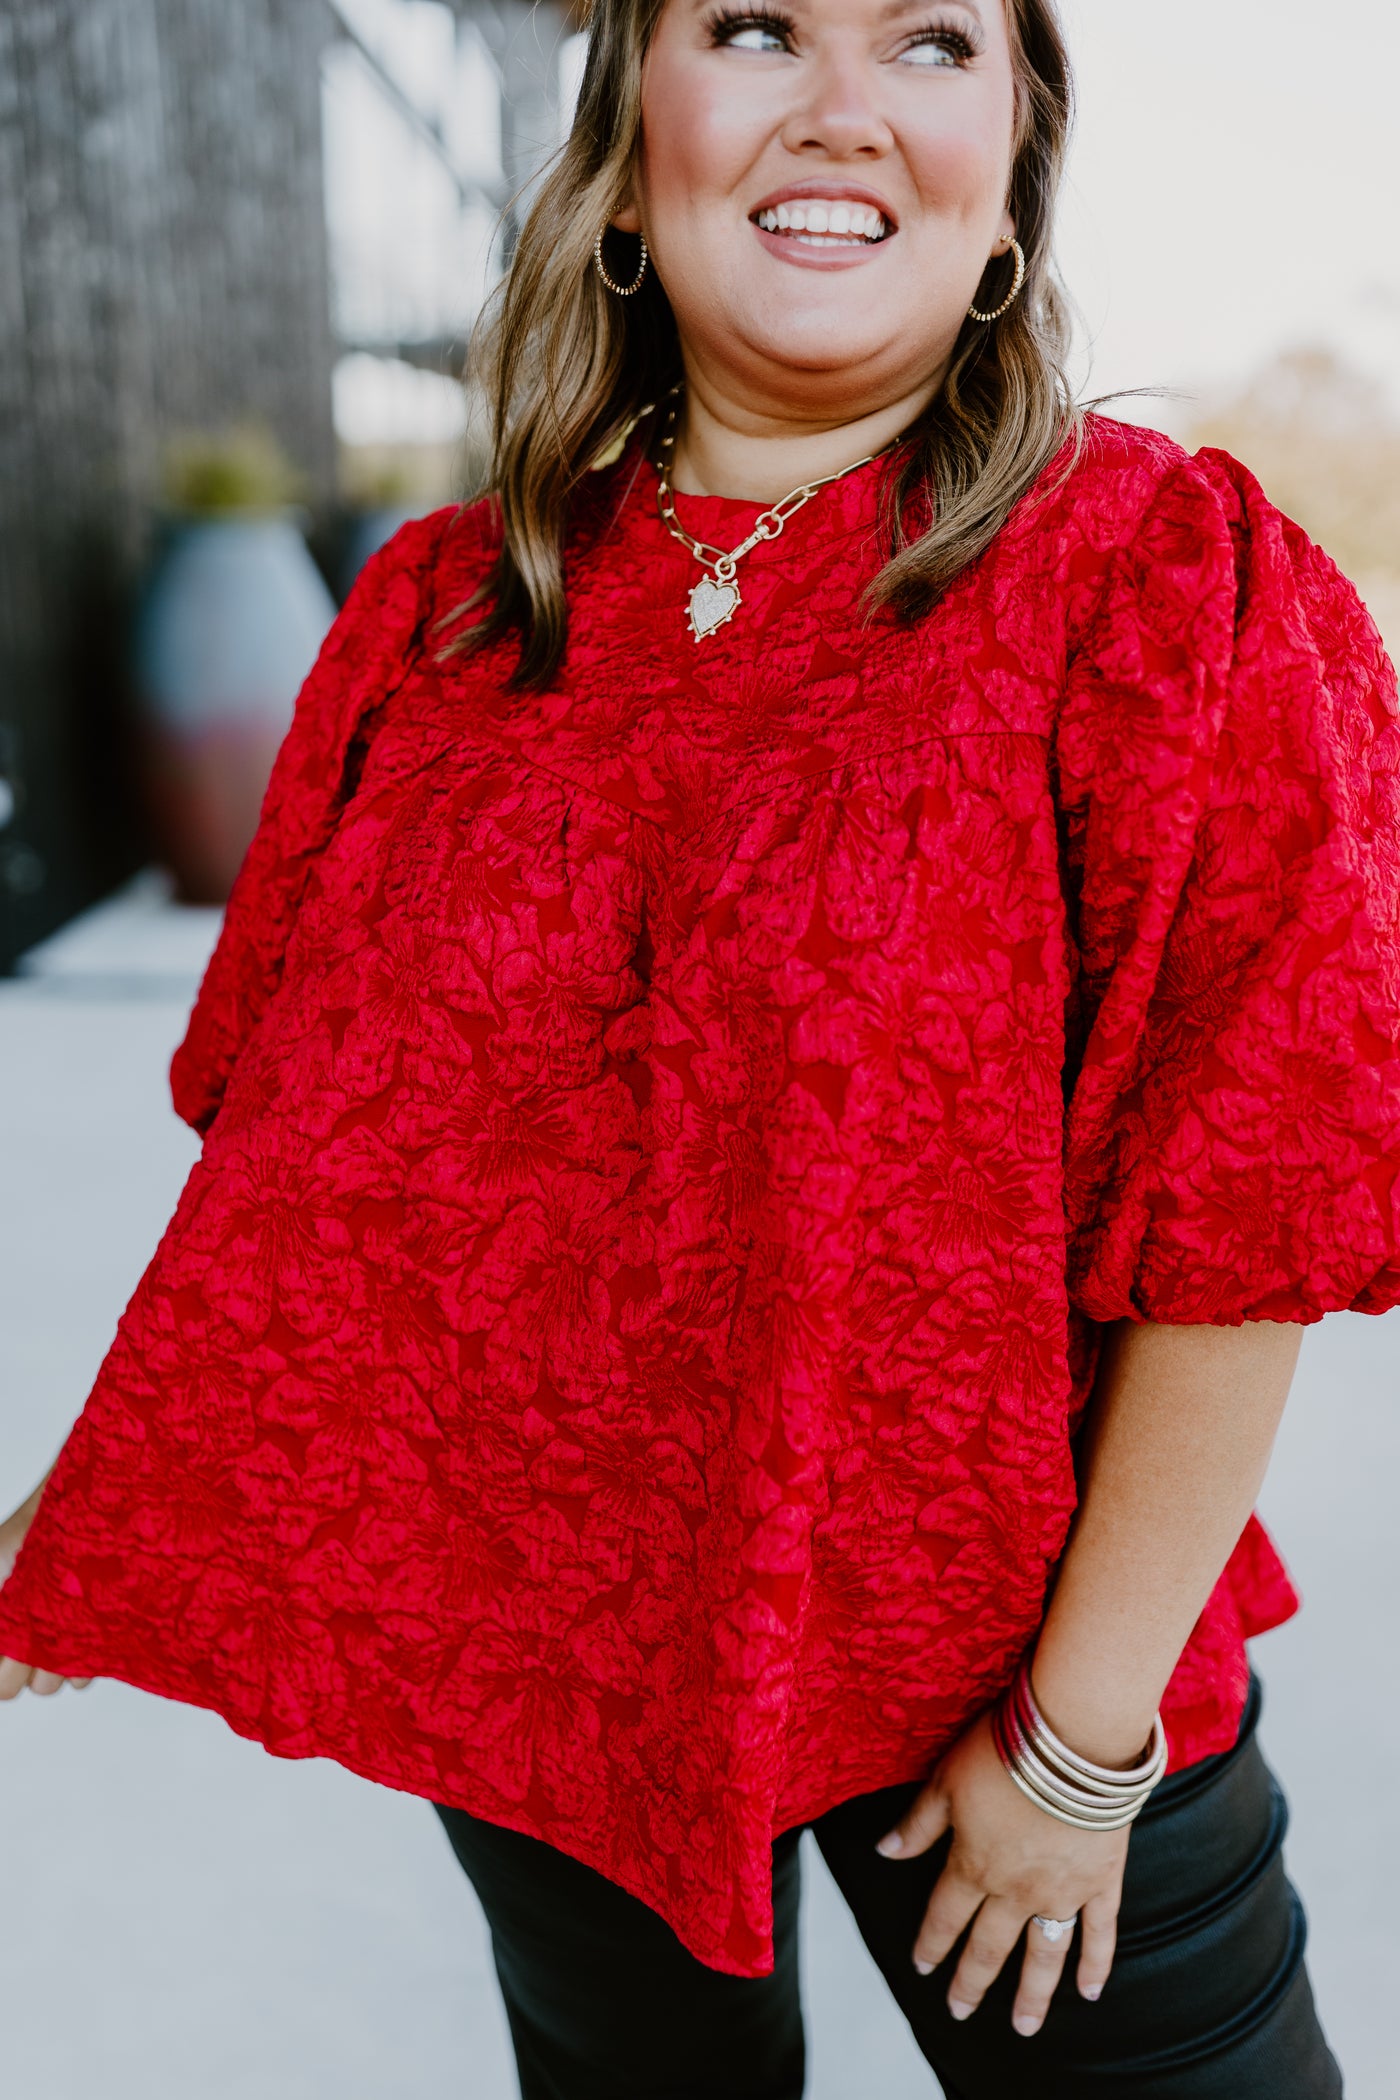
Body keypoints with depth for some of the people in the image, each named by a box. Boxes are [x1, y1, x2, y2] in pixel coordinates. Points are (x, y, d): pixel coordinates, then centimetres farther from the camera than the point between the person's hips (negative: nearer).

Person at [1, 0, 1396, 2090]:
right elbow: (307, 1142, 4)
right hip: (522, 1645, 4)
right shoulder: (441, 618, -1)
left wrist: (1085, 1732, -13)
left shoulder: (1169, 587, -13)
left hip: (987, 1652, -2)